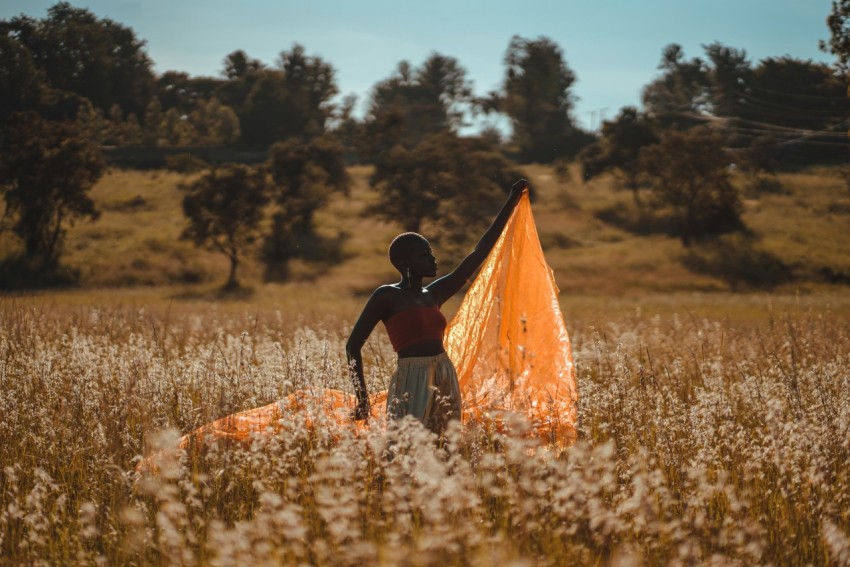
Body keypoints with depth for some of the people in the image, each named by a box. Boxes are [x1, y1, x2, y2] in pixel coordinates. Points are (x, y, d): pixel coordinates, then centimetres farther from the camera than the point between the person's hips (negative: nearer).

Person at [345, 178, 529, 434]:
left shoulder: (434, 294, 14)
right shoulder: (386, 296, -3)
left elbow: (478, 254, 17)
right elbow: (353, 345, -3)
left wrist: (511, 202, 18)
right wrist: (362, 398, -10)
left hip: (446, 381, 7)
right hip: (411, 384, -7)